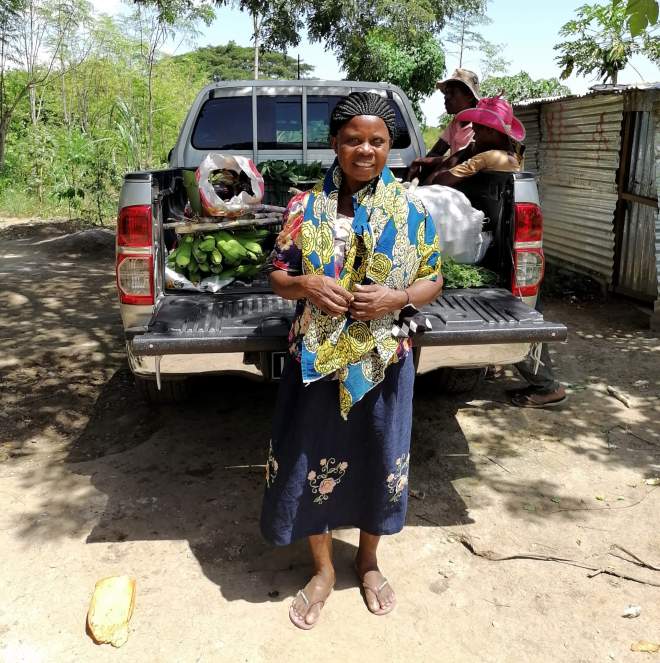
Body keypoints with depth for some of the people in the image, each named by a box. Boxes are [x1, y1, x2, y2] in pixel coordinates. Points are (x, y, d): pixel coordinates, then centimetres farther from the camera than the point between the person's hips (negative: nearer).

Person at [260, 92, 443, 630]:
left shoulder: (412, 211, -3)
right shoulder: (305, 208, -2)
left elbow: (433, 281, 3)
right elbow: (277, 277, 4)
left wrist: (397, 297, -18)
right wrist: (306, 285, -18)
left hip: (384, 362, 0)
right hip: (316, 361, 1)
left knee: (378, 462, 15)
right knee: (312, 464, 10)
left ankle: (368, 560, 43)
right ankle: (323, 570, 36)